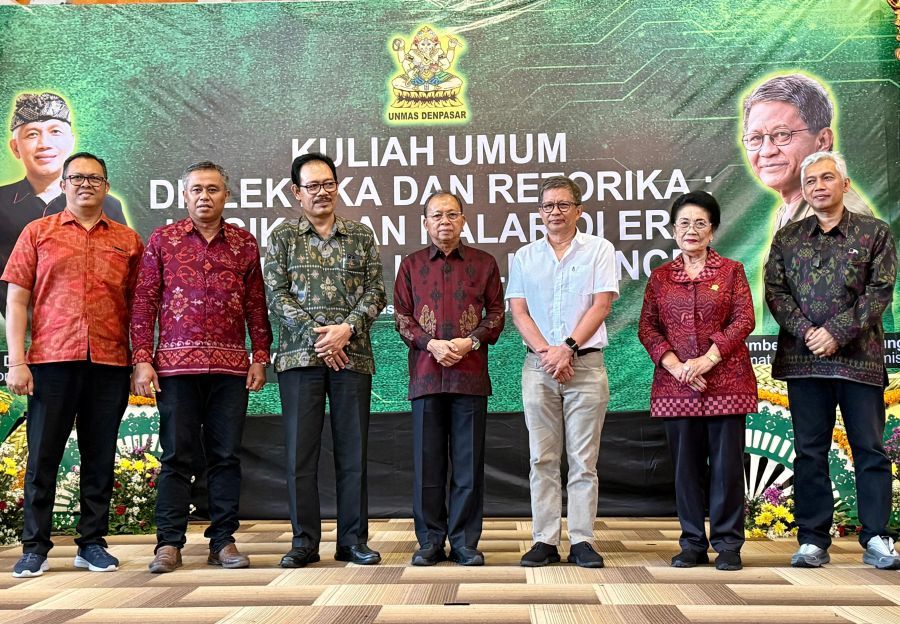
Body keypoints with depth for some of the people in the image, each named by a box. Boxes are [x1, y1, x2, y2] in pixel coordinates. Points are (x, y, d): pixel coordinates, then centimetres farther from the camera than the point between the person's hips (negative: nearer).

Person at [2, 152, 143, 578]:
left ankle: (92, 544, 16)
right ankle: (35, 548, 10)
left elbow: (138, 306, 12)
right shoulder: (38, 233, 9)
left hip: (110, 365, 1)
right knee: (43, 456, 2)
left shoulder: (127, 241, 12)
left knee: (100, 458, 6)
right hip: (51, 362, -1)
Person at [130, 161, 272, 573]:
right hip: (176, 364, -1)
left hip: (231, 367, 1)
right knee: (176, 455, 2)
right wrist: (142, 361, -3)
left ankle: (223, 541, 12)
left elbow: (256, 306, 11)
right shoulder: (163, 240, 7)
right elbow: (144, 303, 4)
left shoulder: (244, 243, 11)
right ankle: (169, 543, 8)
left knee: (226, 455, 5)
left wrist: (260, 358, 5)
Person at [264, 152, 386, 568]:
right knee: (300, 451, 0)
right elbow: (276, 296, -1)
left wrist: (346, 328, -12)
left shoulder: (361, 237, 12)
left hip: (352, 356, 1)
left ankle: (353, 539, 12)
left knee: (352, 450, 3)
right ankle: (304, 541, 9)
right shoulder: (283, 237, 8)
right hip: (299, 356, -1)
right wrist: (315, 334, -11)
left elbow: (375, 294, 5)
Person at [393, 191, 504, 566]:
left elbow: (496, 313, 8)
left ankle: (465, 542, 9)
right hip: (426, 374, 1)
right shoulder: (411, 265, 11)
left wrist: (470, 342, -9)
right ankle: (430, 542, 11)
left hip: (471, 373, -1)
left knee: (468, 461, 1)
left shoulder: (484, 263, 9)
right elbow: (401, 316, 7)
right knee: (427, 462, 3)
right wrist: (431, 344, -9)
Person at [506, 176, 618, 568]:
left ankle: (581, 541, 4)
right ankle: (545, 541, 7)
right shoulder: (524, 257, 12)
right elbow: (518, 311, 5)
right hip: (538, 367, 2)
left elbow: (601, 305, -3)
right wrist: (545, 351, -10)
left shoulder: (599, 250, 5)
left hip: (586, 364, -2)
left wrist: (567, 348, -12)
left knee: (584, 461, 0)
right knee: (542, 459, 3)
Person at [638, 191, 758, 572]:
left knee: (727, 462, 0)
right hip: (675, 383, 2)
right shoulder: (660, 276, 12)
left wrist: (707, 359, -14)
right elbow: (647, 328, 5)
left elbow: (744, 320, -2)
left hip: (726, 381, -2)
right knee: (686, 464, 5)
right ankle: (693, 543, 14)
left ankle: (728, 543, 9)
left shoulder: (731, 271, 7)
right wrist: (676, 366, -10)